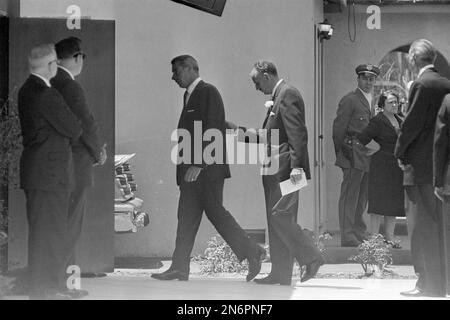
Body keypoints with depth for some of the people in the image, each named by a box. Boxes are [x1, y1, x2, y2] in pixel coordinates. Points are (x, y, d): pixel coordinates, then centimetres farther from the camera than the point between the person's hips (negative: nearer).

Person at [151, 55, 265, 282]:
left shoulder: (208, 92, -9)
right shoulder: (189, 95, 19)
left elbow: (211, 130, -17)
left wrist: (199, 164, -21)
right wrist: (186, 166, 13)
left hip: (207, 168, -9)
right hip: (191, 169, 9)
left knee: (214, 211, -9)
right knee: (187, 215, 6)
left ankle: (252, 252, -1)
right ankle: (179, 268, 6)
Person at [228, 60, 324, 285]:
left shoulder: (287, 94, -11)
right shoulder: (279, 96, 20)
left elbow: (298, 133, -19)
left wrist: (296, 166, -25)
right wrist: (240, 130, 23)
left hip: (285, 170, -10)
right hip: (276, 172, 10)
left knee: (280, 216, -13)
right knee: (276, 220, 9)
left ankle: (312, 258, -4)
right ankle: (280, 274, 11)